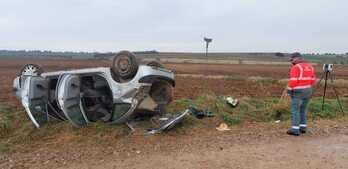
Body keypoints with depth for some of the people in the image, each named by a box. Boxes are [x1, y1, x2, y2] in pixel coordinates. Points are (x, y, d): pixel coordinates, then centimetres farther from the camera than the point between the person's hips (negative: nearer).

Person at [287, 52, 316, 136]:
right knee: (303, 109, 17)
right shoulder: (309, 66, 9)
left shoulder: (296, 67, -15)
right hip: (308, 91, 8)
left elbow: (293, 81, -20)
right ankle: (302, 127, 20)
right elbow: (312, 80, 11)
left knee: (295, 110, -2)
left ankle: (295, 130, -3)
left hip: (298, 92, -7)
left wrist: (289, 89, -9)